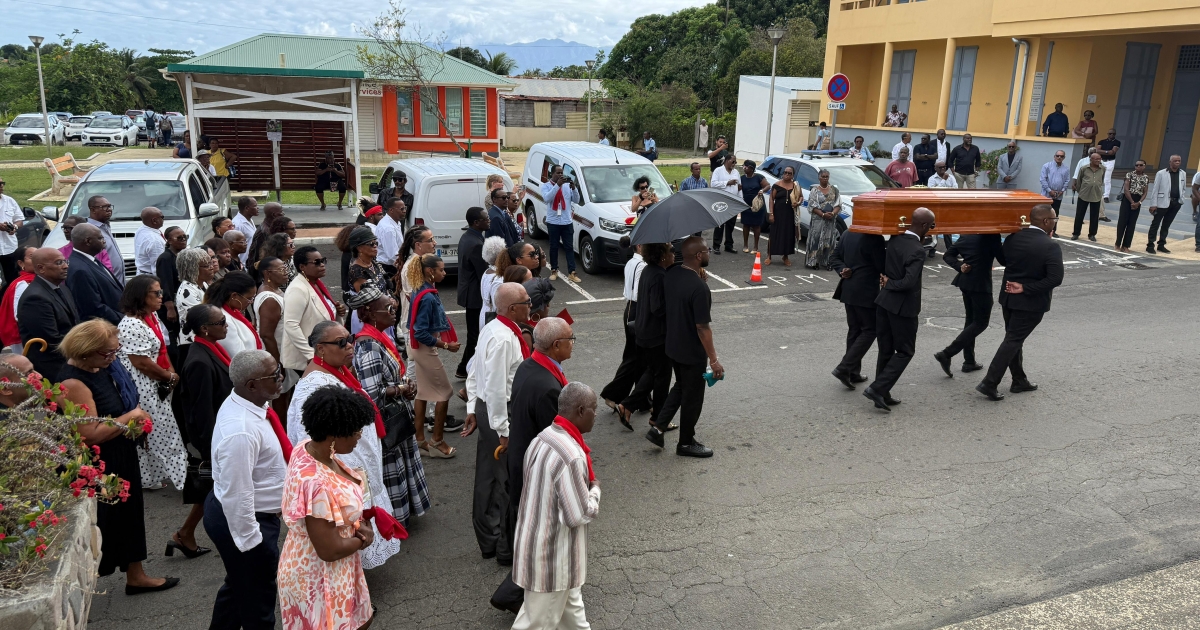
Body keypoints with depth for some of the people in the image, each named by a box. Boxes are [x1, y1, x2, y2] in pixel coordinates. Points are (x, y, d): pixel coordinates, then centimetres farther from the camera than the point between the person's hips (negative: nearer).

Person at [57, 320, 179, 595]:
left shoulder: (104, 366, 1)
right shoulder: (74, 383, -25)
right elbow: (91, 434, -29)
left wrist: (137, 417, 2)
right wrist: (128, 418, -20)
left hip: (122, 457, 9)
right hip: (98, 466, -9)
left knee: (130, 512, 20)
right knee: (100, 522, 4)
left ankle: (135, 576, 36)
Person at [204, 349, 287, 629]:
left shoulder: (243, 403, -2)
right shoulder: (242, 430, -34)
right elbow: (237, 495, -30)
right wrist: (250, 540, -21)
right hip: (242, 519, -10)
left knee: (238, 585, 29)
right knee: (257, 599, 11)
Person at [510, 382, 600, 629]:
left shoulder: (543, 438, -2)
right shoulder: (571, 456, -31)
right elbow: (579, 515, -23)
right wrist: (595, 490, -7)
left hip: (537, 540, 9)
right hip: (553, 554, -9)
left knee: (571, 605, 27)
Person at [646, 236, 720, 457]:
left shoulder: (672, 274, -3)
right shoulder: (699, 288, -28)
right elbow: (702, 327, -25)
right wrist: (714, 360, -17)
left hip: (672, 346, 8)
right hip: (692, 353, -8)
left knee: (680, 387, 27)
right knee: (692, 397, 11)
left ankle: (658, 428, 25)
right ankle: (686, 443, 26)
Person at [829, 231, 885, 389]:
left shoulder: (848, 234, 7)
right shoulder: (874, 238, -17)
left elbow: (834, 258, 10)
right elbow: (882, 267, -13)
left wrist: (843, 270, -3)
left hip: (848, 290, 8)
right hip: (866, 291, -8)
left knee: (854, 330, 14)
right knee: (869, 330, 2)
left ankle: (853, 372, 19)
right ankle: (844, 368, -6)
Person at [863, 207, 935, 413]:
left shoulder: (894, 240, 3)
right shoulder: (917, 250, -20)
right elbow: (909, 281, -25)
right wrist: (889, 284, -12)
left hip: (884, 302, 7)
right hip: (903, 306, -7)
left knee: (886, 351, 14)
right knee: (905, 352, 6)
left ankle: (882, 394, 20)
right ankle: (877, 388, -4)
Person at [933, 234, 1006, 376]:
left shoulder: (966, 235, 7)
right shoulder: (992, 236, -14)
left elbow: (948, 255, 9)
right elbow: (1003, 260, -9)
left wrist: (959, 266, 0)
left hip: (965, 281, 7)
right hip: (981, 284, -7)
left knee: (971, 319, 17)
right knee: (981, 322, 1)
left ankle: (969, 361, 21)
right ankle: (946, 353, -11)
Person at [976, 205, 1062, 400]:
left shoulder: (1012, 238, -2)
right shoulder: (1050, 246, -17)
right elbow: (1055, 278, -23)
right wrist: (1025, 288, -17)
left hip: (1009, 297, 6)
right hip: (1031, 302, -6)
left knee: (1013, 339, 16)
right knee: (1013, 340, -2)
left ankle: (1019, 381, 28)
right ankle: (989, 383, -5)